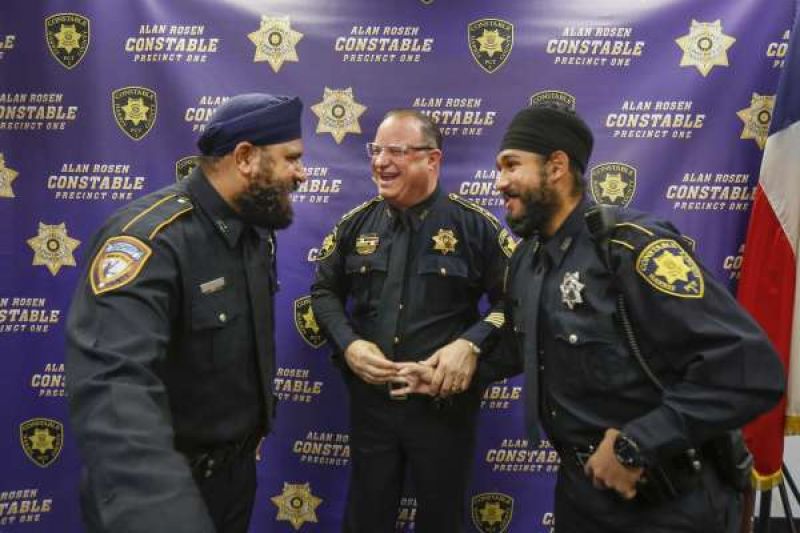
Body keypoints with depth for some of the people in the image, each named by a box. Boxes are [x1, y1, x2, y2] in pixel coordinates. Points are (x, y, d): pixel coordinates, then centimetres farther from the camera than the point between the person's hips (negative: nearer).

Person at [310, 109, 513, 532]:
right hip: (370, 398, 3)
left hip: (445, 400, -2)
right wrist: (348, 344, -7)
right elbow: (325, 291, 10)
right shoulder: (356, 223, 1)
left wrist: (471, 344, -21)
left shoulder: (475, 225, -9)